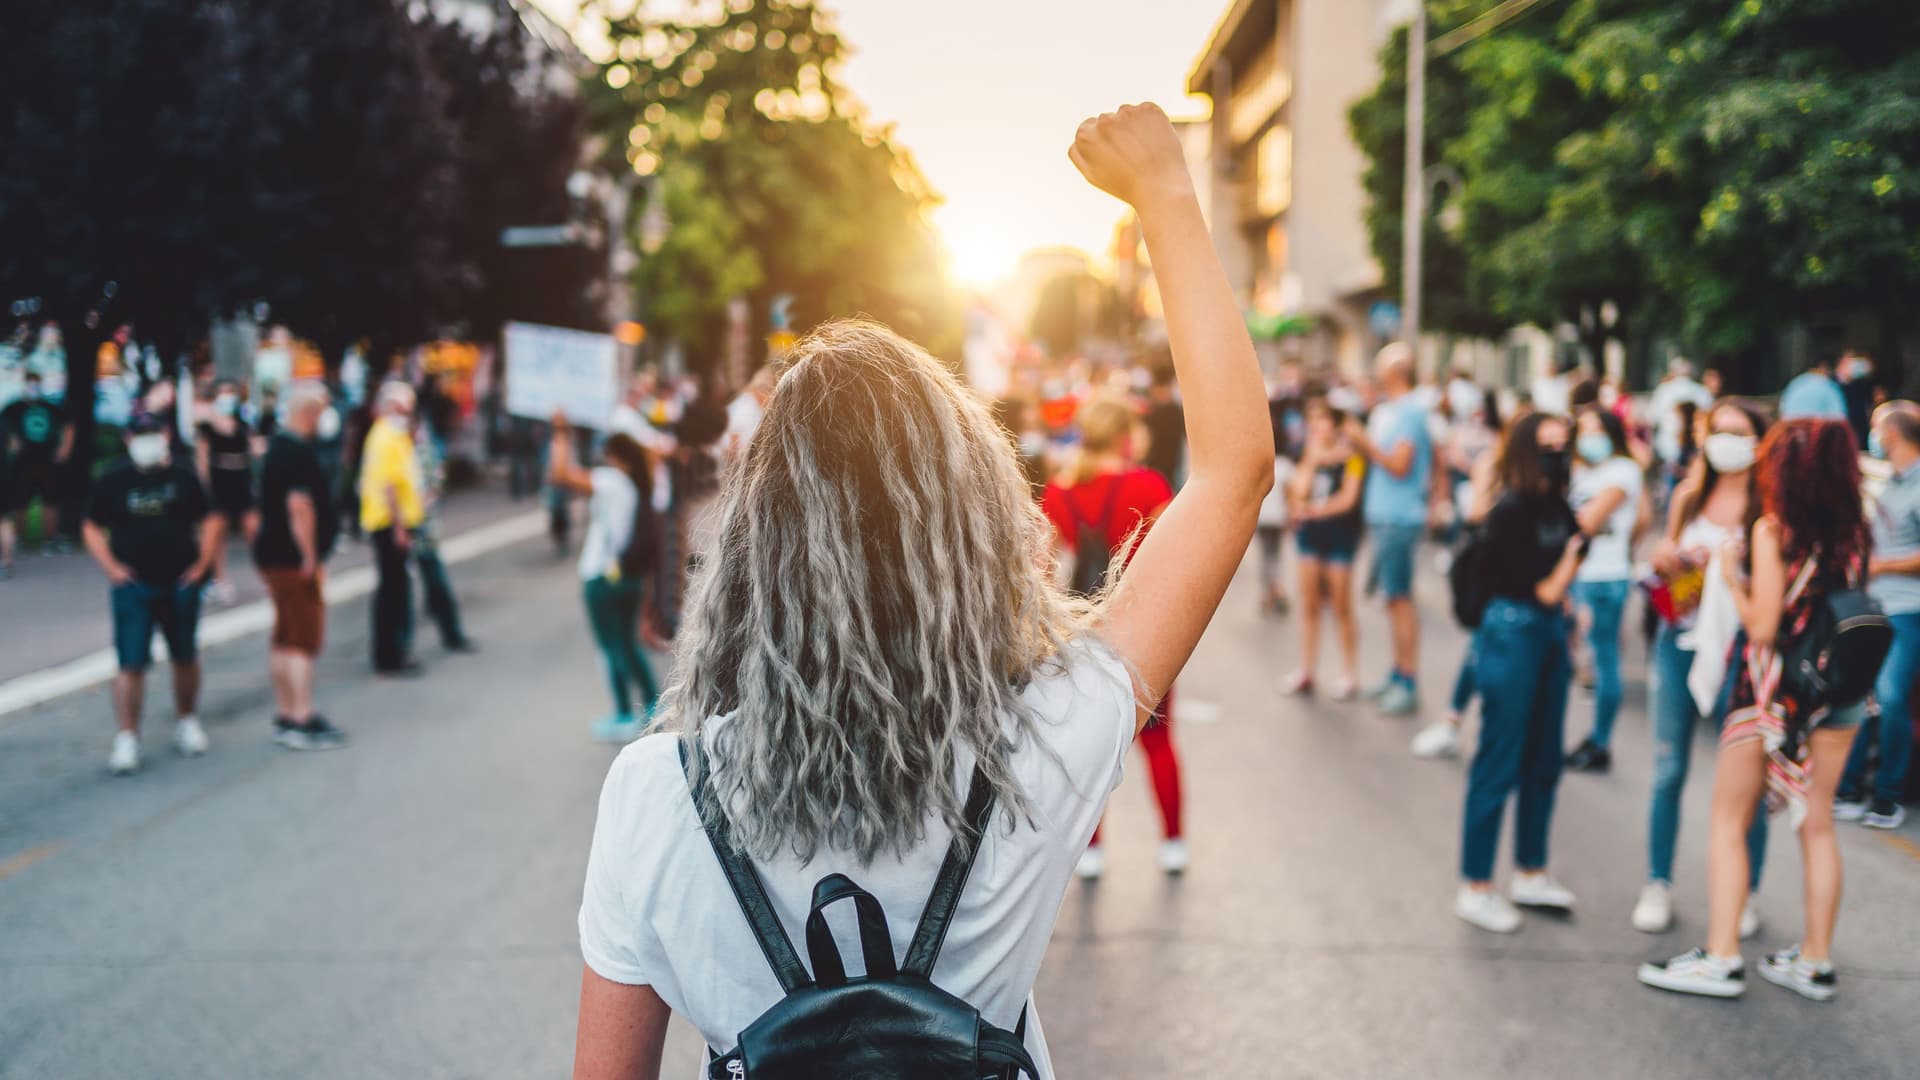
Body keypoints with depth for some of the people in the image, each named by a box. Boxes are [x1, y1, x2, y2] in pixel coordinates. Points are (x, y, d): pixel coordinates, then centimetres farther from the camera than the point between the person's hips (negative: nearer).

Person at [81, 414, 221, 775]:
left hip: (181, 583, 2)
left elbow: (209, 521, 10)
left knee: (185, 658, 14)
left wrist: (202, 562, -1)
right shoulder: (112, 481, 0)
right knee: (131, 663, -7)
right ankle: (127, 738, -2)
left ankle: (187, 722, 32)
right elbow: (92, 529, 5)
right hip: (133, 586, -2)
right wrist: (111, 567, -7)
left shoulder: (183, 477, 3)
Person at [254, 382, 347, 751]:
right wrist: (311, 559, -20)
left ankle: (285, 715, 22)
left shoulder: (278, 445, 15)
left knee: (285, 638, 15)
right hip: (292, 559, -10)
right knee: (305, 638, -7)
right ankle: (302, 722, -7)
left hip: (274, 553, 10)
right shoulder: (298, 452, -19)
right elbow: (299, 506, -26)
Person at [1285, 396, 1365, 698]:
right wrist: (1312, 459, -10)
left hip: (1340, 529, -5)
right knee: (1309, 603, 9)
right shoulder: (1308, 452, 9)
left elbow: (1348, 498, -11)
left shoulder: (1351, 454, -6)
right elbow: (1300, 491, -2)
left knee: (1341, 606, -2)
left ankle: (1350, 675, 5)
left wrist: (1317, 509, -9)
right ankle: (1306, 671, 16)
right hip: (1310, 531, 5)